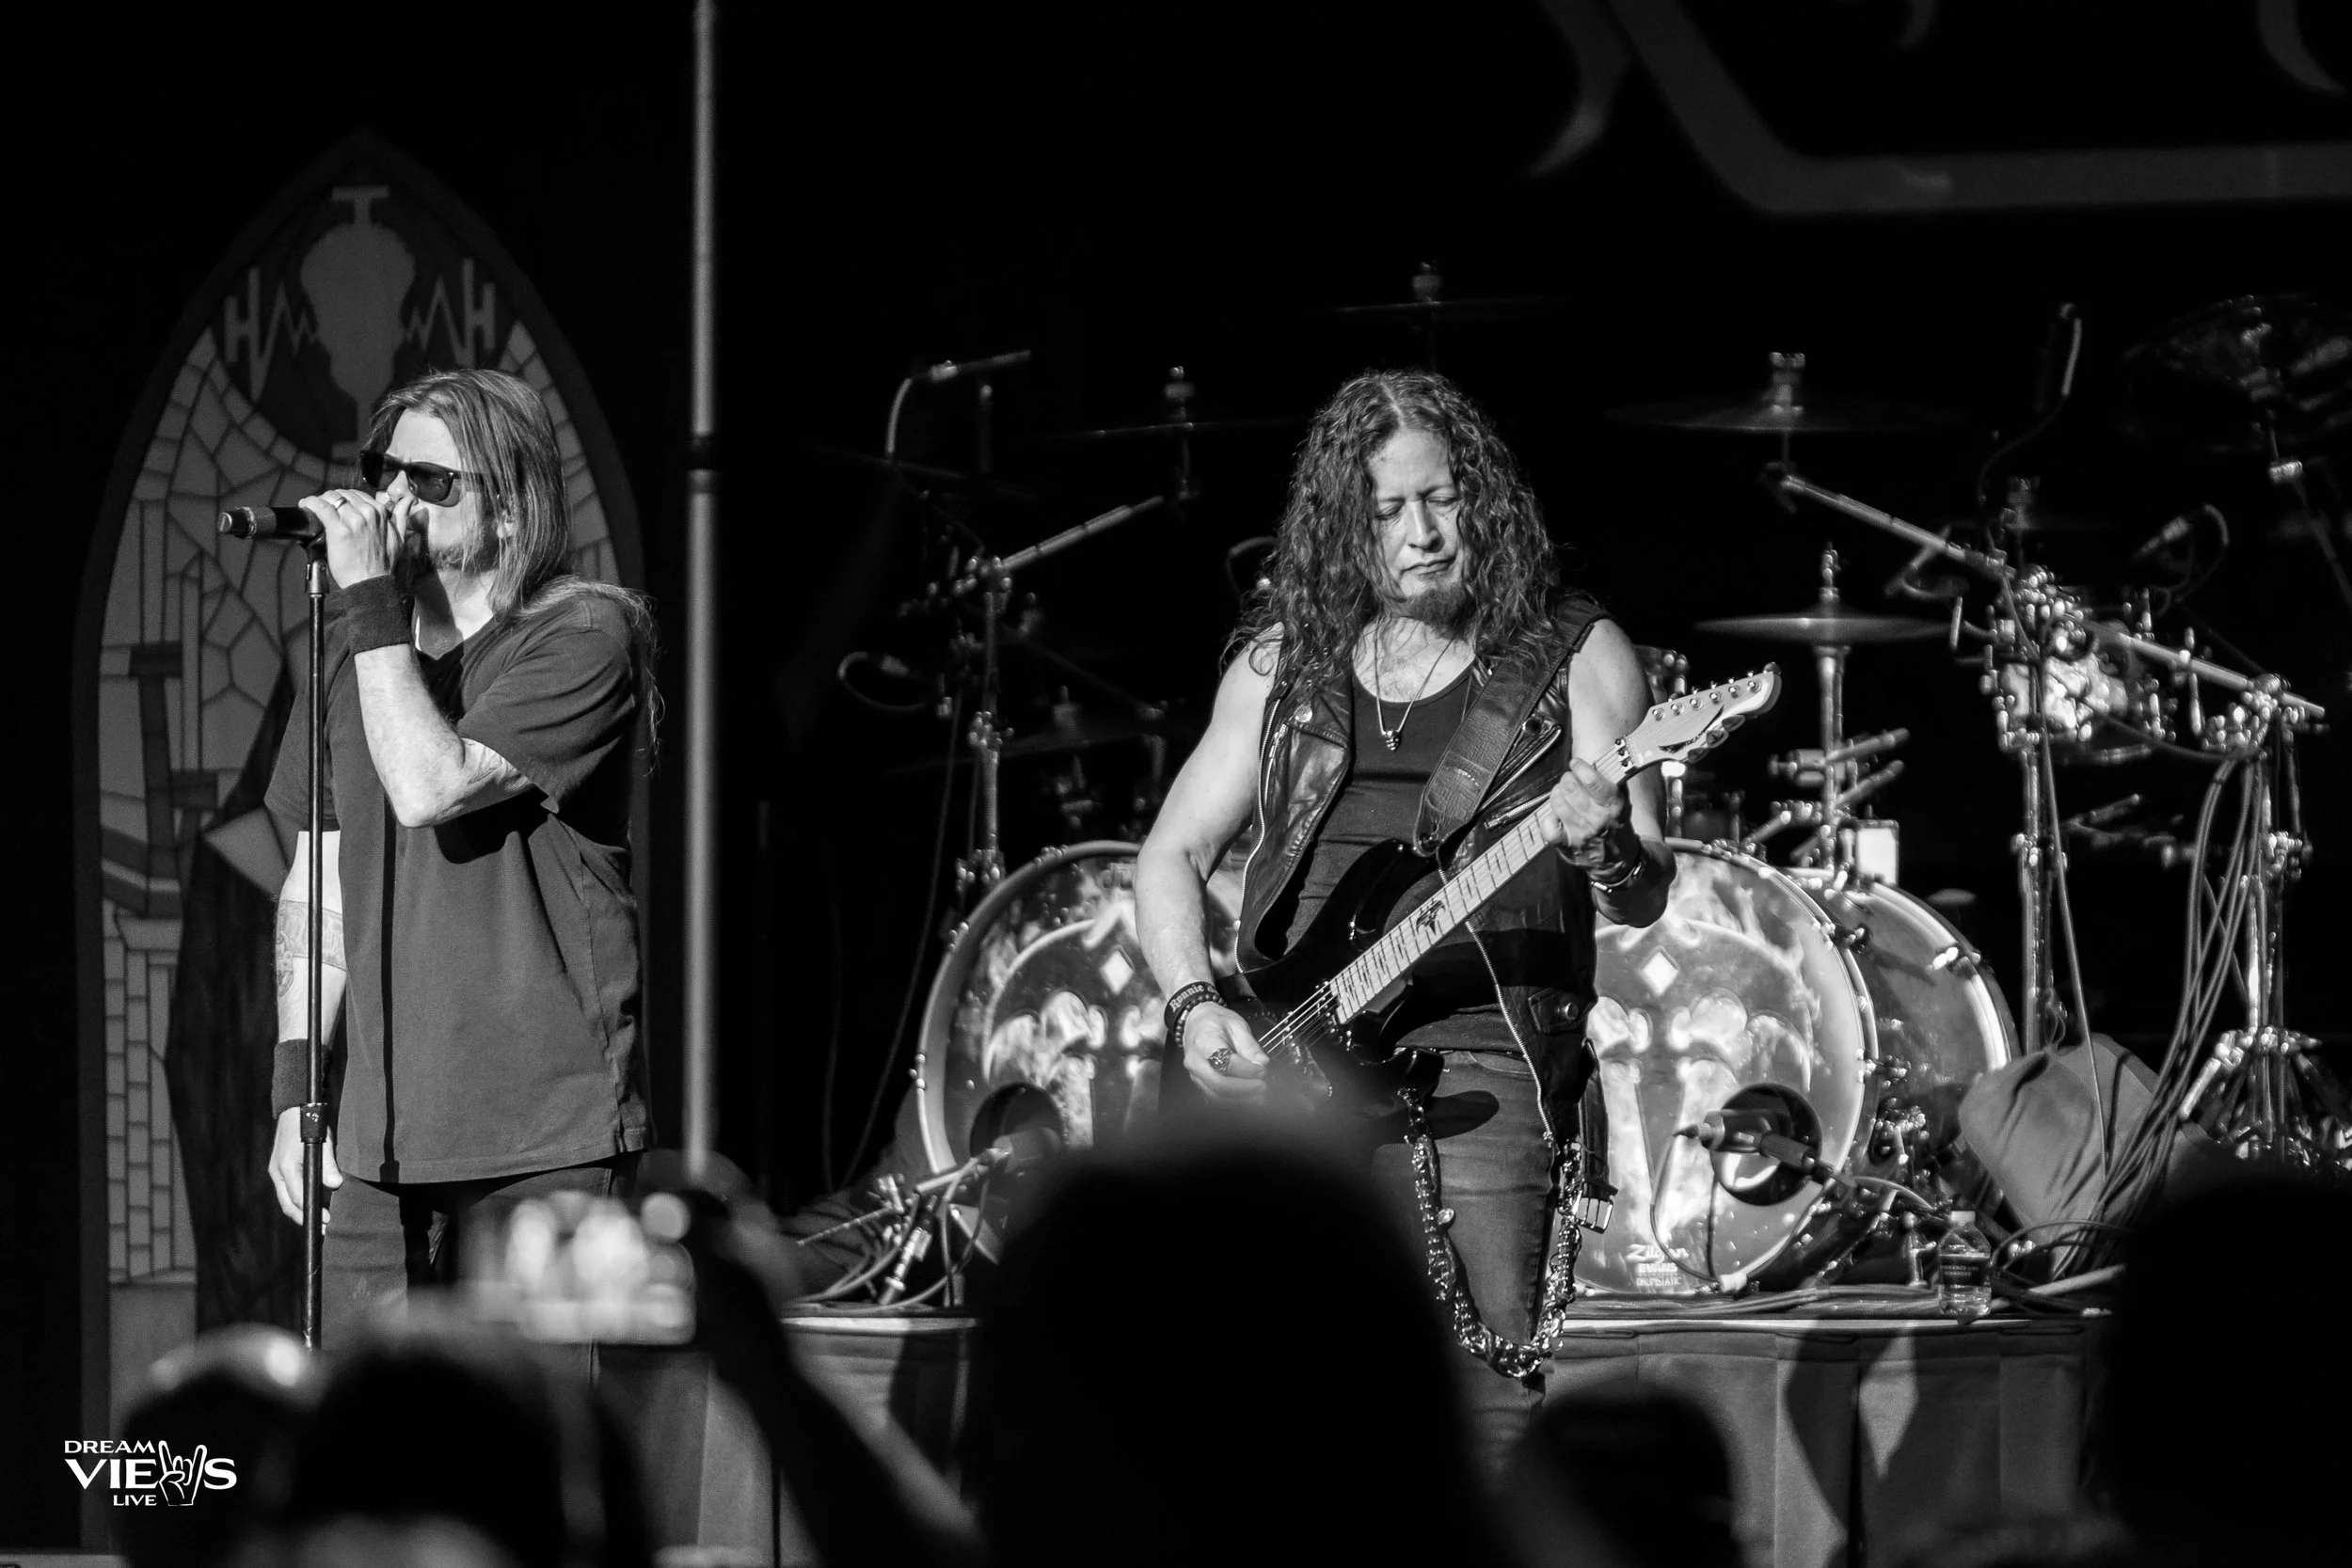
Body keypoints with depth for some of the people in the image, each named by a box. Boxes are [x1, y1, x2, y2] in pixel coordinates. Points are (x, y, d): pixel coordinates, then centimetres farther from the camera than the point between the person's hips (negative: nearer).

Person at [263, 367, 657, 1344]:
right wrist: (296, 1096, 10)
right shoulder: (352, 650, 14)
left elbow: (431, 788, -19)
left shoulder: (581, 638, -4)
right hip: (381, 1140, 5)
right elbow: (316, 889, 16)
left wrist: (371, 600, -14)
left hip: (544, 1138, -5)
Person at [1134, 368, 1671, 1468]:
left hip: (1484, 1078, -3)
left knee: (1489, 1416, -12)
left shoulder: (1574, 658, 7)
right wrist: (1195, 1009, 1)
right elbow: (1170, 858, 18)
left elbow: (1644, 898, 1)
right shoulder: (1283, 664, 16)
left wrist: (1608, 852, -23)